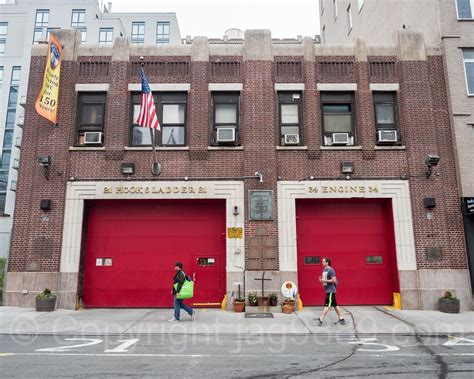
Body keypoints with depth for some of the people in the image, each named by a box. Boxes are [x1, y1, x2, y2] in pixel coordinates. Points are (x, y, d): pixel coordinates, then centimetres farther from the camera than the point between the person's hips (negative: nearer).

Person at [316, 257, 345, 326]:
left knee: (327, 305, -7)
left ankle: (320, 319, -8)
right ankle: (341, 319, 20)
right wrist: (321, 279, 3)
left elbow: (334, 280, -20)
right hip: (328, 290, 9)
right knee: (335, 305, 13)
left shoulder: (330, 270, -16)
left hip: (330, 291, -9)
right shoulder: (324, 270, 12)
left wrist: (324, 280, -21)